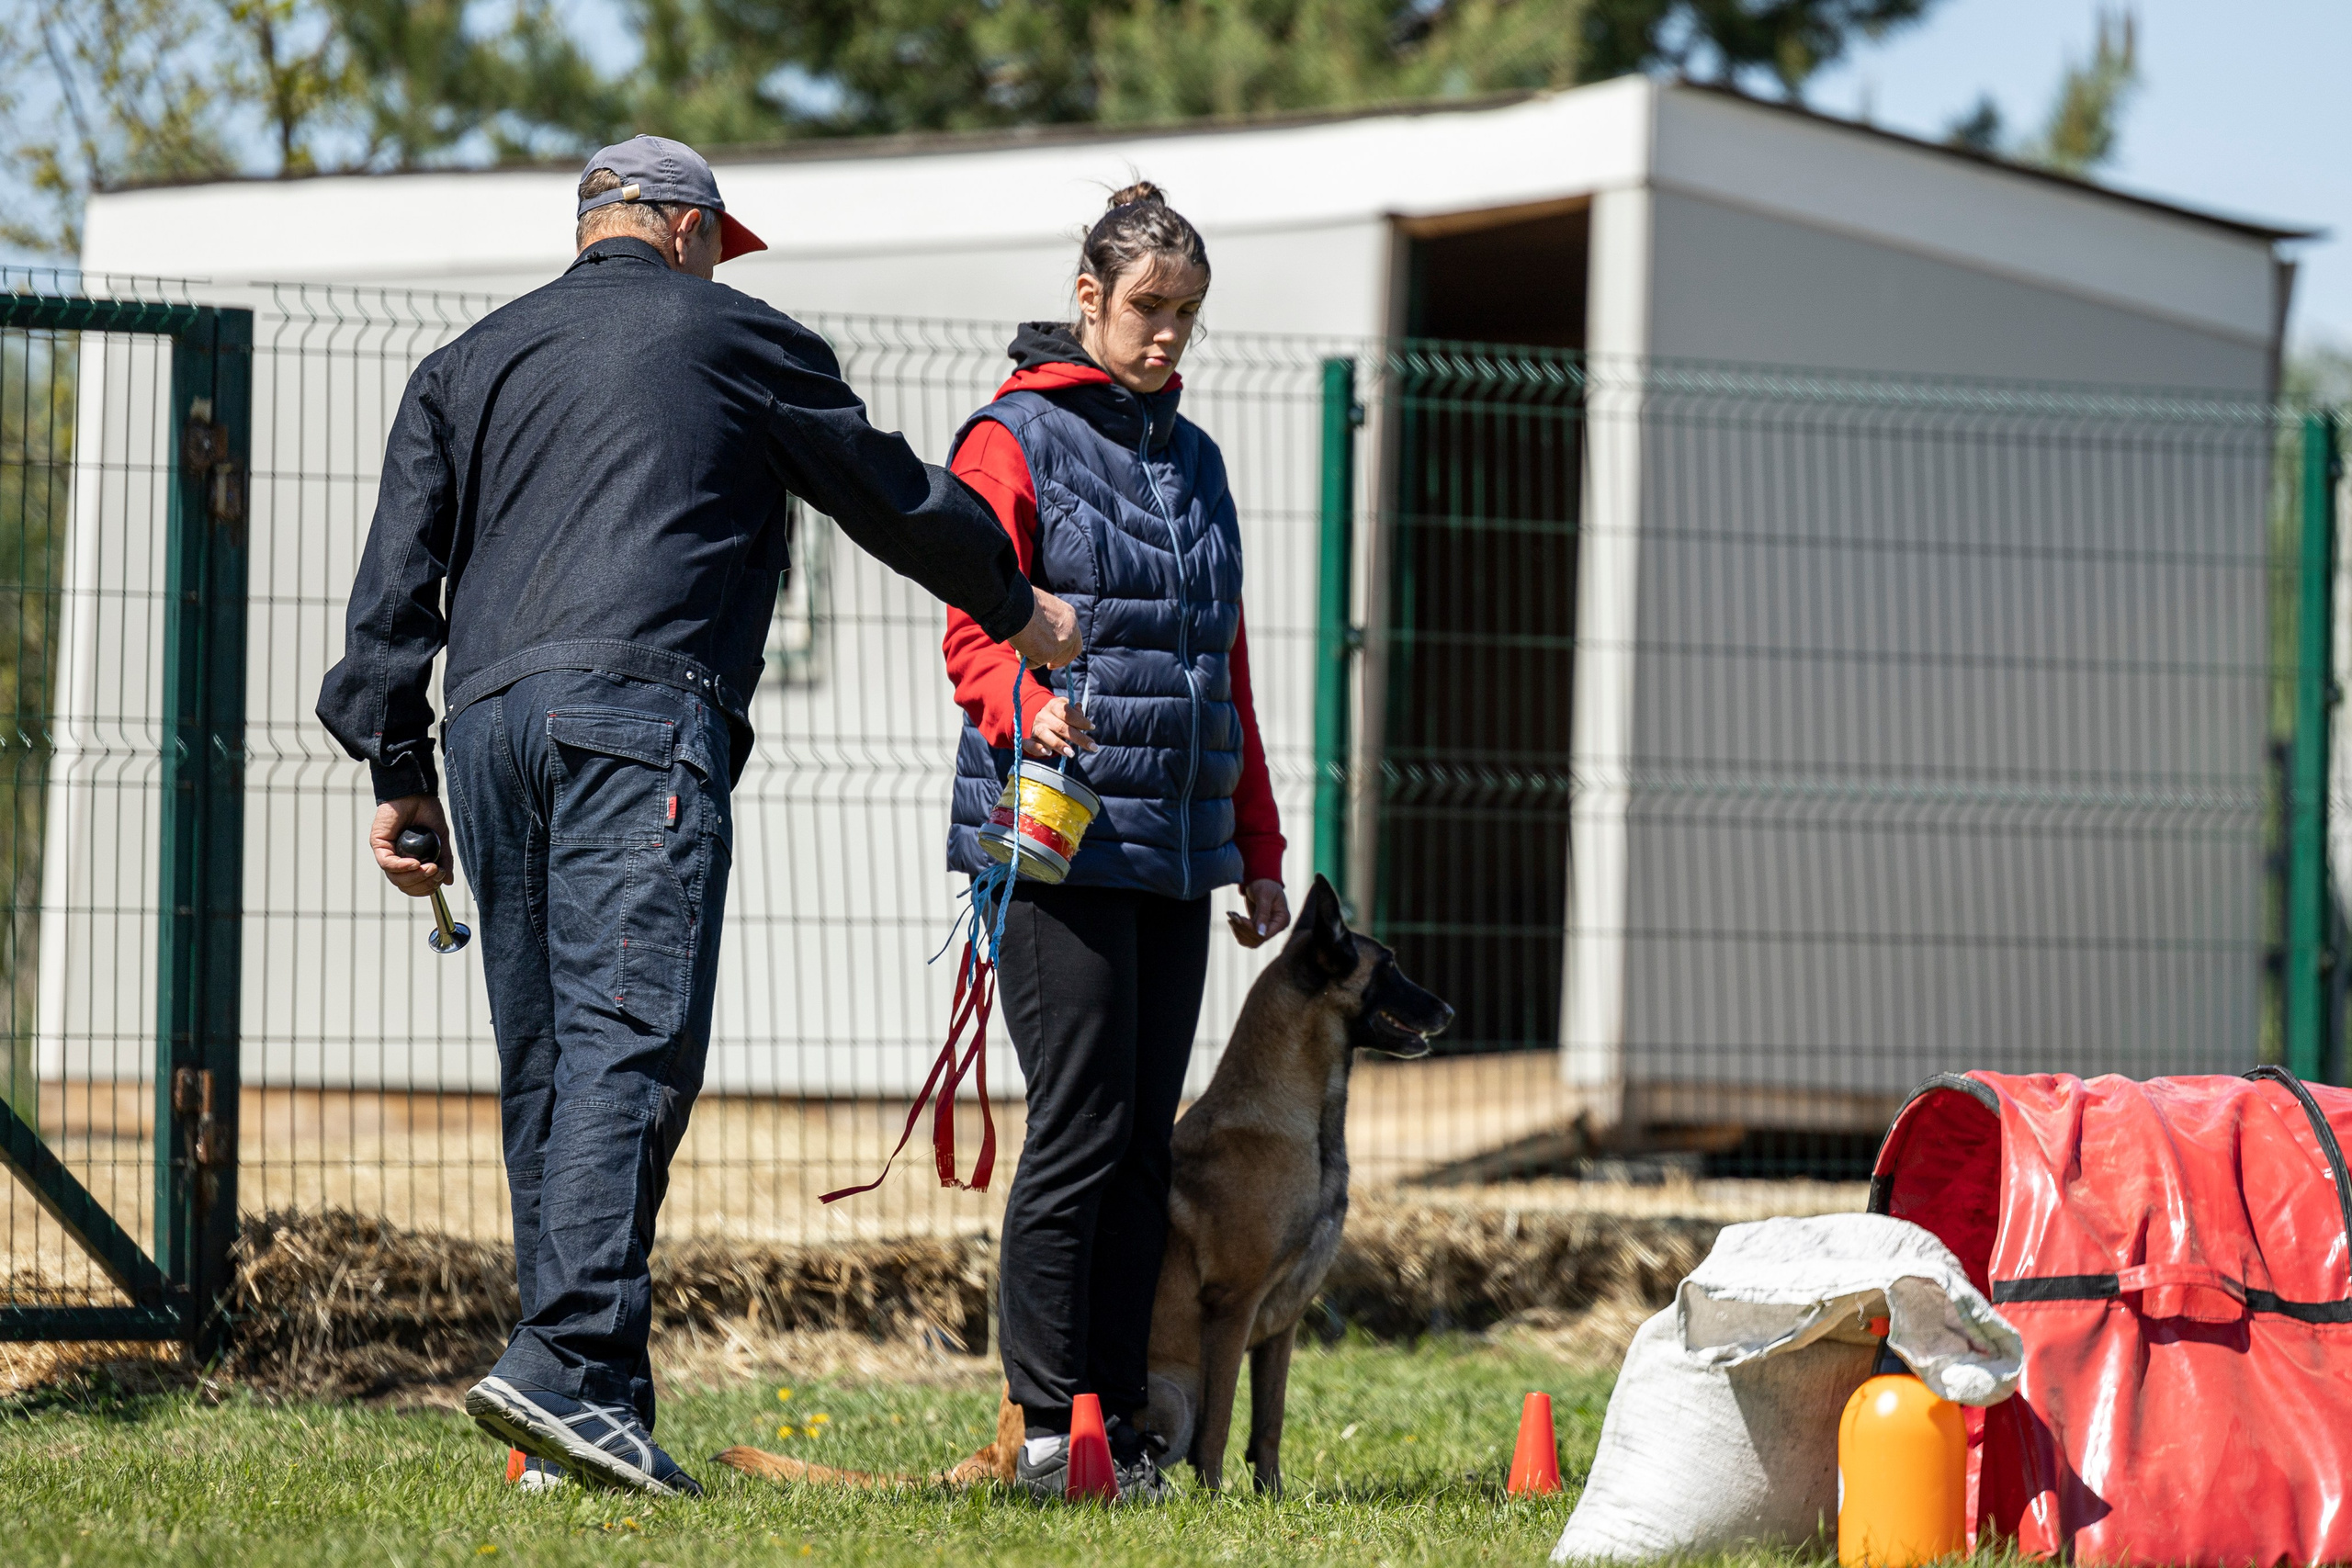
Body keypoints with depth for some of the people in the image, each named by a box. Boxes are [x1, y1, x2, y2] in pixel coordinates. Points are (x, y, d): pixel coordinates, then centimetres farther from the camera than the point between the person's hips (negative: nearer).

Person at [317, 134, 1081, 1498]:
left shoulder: (469, 364, 25)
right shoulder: (734, 338, 14)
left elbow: (395, 580, 17)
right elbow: (897, 499, 22)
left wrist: (398, 770, 16)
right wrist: (1018, 609, 37)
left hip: (488, 721, 6)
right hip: (636, 718, -6)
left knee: (545, 1062, 8)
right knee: (631, 1039, -16)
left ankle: (576, 1398, 5)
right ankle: (570, 1359, -31)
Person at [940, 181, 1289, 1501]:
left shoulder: (1193, 459, 20)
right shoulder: (1015, 440, 0)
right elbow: (975, 634, -8)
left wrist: (1259, 848, 20)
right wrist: (1031, 707, -30)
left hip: (1177, 842, 7)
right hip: (1058, 837, -7)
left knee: (1147, 1139, 4)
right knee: (1084, 1128, -10)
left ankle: (1119, 1424, 7)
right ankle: (1049, 1428, -6)